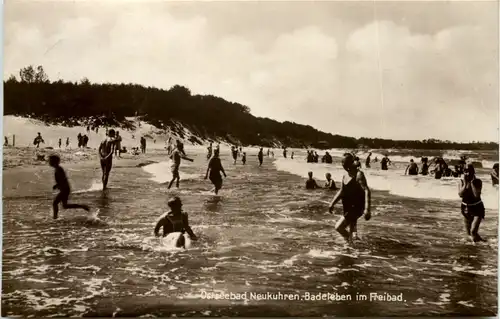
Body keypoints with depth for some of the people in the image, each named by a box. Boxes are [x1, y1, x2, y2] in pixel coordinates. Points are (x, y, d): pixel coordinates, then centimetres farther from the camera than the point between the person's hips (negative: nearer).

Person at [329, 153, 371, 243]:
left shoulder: (359, 175, -16)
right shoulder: (345, 176, 9)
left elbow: (367, 191, -24)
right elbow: (341, 192, 21)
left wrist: (367, 209, -33)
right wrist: (332, 203, 13)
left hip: (357, 208, -8)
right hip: (348, 208, 8)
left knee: (339, 227, -16)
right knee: (352, 231, 15)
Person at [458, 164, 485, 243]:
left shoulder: (478, 181, -12)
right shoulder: (461, 182, -7)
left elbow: (477, 195, -27)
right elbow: (460, 195, -21)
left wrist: (472, 182, -23)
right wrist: (465, 183, -21)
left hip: (477, 208, -3)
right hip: (466, 208, 3)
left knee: (473, 231, -17)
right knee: (468, 233, 15)